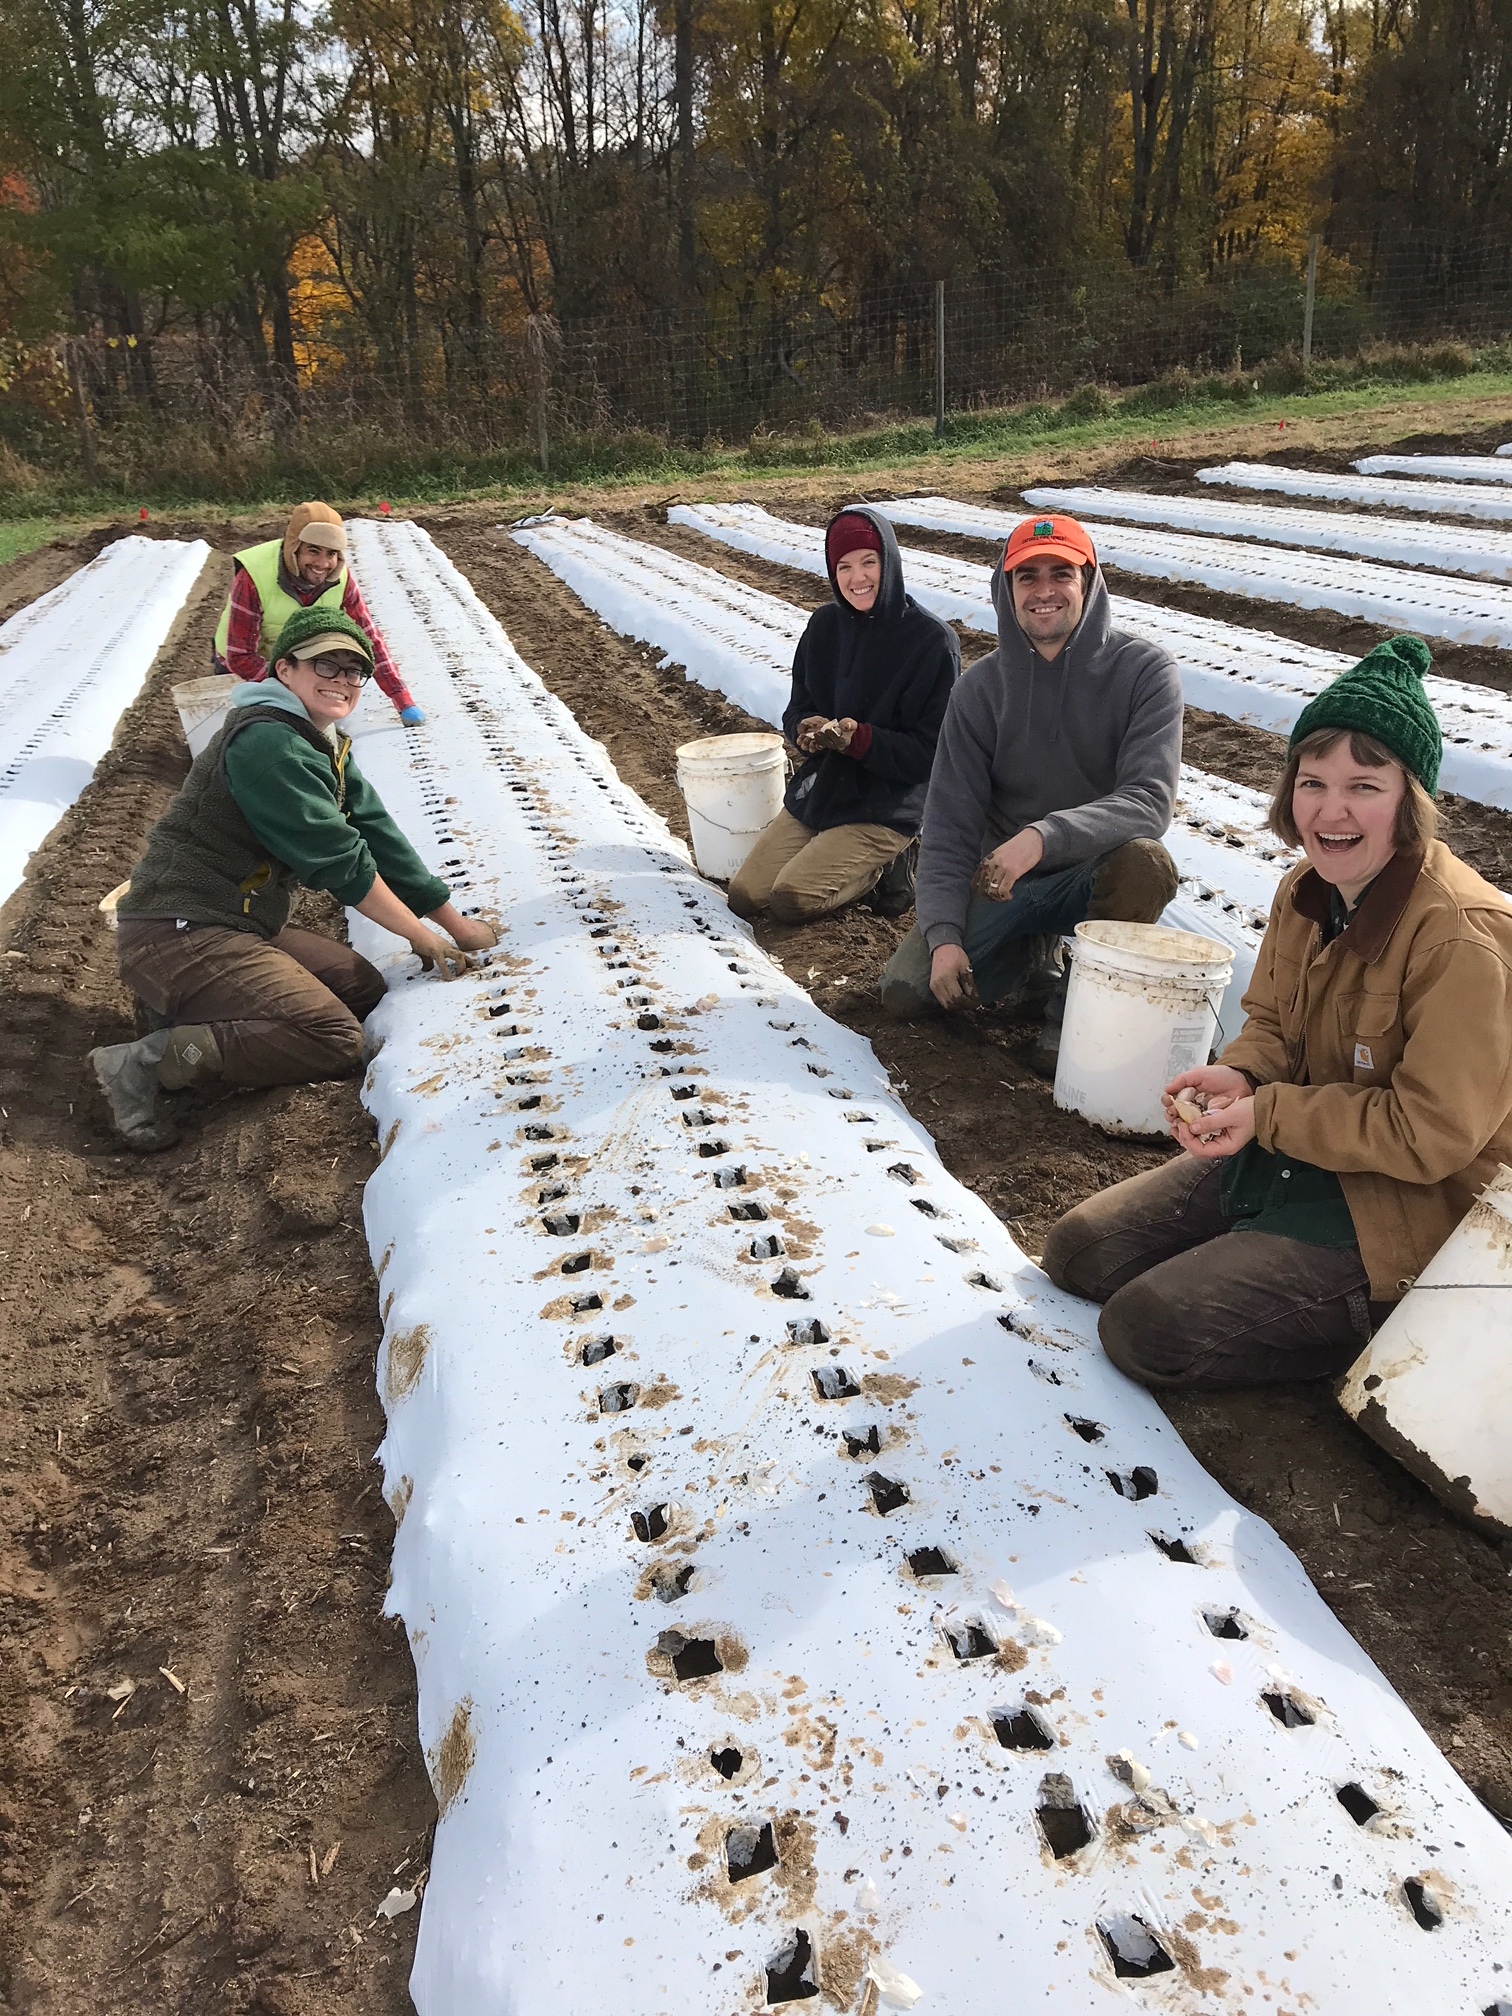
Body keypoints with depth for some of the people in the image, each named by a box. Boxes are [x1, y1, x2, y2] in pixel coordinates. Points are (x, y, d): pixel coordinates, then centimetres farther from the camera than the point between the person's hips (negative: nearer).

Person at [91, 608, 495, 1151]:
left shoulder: (329, 750, 14)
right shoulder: (267, 743, -18)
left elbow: (382, 840, 11)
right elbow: (338, 861, -19)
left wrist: (457, 924, 9)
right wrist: (422, 936, -10)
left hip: (240, 929, 10)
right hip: (179, 935, -10)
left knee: (367, 988, 9)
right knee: (337, 1039, -18)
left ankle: (188, 1009, 4)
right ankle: (150, 1061, -17)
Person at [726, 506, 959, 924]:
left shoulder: (932, 640, -13)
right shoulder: (825, 625, 3)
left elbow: (931, 752, -13)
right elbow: (796, 709, 9)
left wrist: (858, 737, -27)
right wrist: (807, 729, -16)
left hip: (886, 807, -6)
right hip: (817, 791, 6)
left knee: (792, 900, -20)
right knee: (744, 896, -1)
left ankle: (886, 866, 6)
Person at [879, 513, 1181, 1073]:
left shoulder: (1143, 671, -12)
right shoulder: (981, 687, -4)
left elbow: (1149, 800, -24)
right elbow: (949, 824, -5)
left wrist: (1044, 837, -40)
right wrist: (944, 935, -17)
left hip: (1094, 871, -2)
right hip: (1000, 877, 2)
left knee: (1146, 863, -37)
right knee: (906, 992, -13)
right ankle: (1033, 960, 17)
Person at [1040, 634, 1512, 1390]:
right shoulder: (1308, 889, -2)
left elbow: (1432, 1134, -24)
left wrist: (1265, 1113, -23)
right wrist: (1239, 1076, -10)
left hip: (1401, 1207, -8)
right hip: (1288, 1152, 9)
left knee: (1146, 1328, -17)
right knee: (1077, 1250, 8)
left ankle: (1387, 1324, 1)